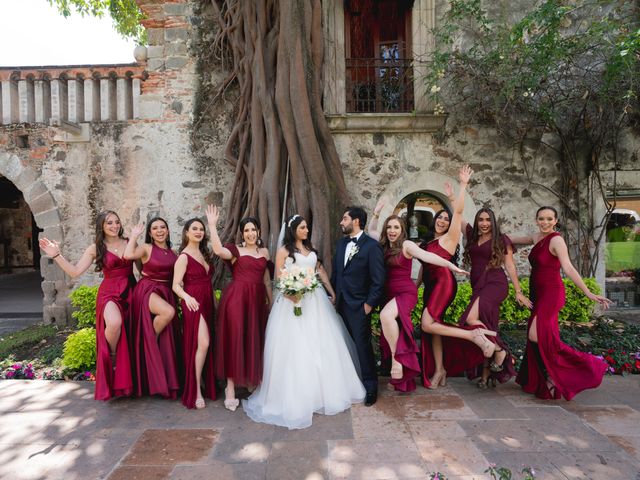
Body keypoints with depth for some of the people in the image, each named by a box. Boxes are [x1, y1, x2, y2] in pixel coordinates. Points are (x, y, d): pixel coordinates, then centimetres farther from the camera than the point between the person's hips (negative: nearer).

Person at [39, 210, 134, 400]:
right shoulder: (95, 248, 4)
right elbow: (74, 272, -1)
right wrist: (57, 255, -9)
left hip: (129, 292, 3)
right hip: (109, 292, -2)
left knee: (129, 333, 5)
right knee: (114, 323, -34)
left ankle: (125, 379, 25)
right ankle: (111, 357, -2)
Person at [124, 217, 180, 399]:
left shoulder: (173, 252, 11)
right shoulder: (146, 248, -3)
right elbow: (128, 255, -23)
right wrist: (134, 235, -11)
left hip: (166, 293, 5)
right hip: (147, 290, -5)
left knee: (165, 341, 4)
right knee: (168, 311, -34)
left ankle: (165, 381, 16)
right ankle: (152, 340, -6)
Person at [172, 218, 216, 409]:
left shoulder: (204, 253, 14)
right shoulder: (184, 256, -7)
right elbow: (176, 285, -13)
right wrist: (186, 297, -30)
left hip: (208, 302, 7)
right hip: (194, 302, -7)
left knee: (205, 345, 11)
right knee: (202, 343, -14)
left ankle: (206, 385, 23)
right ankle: (196, 391, -2)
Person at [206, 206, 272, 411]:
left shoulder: (265, 252, 13)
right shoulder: (235, 250, -1)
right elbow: (218, 250, -23)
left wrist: (271, 301, 18)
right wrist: (212, 225, -23)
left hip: (257, 299, 5)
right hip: (236, 298, -4)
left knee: (255, 340, 12)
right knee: (235, 339, -1)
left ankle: (252, 381, 31)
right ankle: (230, 387, 10)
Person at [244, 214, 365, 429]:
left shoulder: (310, 248, 13)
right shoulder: (284, 250, -3)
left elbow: (320, 270, 16)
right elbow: (279, 278, -8)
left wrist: (331, 292, 14)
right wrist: (291, 293, -24)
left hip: (315, 300, 6)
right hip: (293, 300, -6)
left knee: (321, 344, 12)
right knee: (296, 347, -2)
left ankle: (324, 389, 31)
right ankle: (298, 396, 12)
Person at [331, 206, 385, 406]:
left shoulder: (372, 246, -10)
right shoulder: (341, 244, 11)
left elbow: (378, 280, -11)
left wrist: (369, 304, -11)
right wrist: (333, 296, 10)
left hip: (359, 306, -5)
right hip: (341, 305, 6)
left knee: (363, 345, 2)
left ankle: (370, 387, 20)